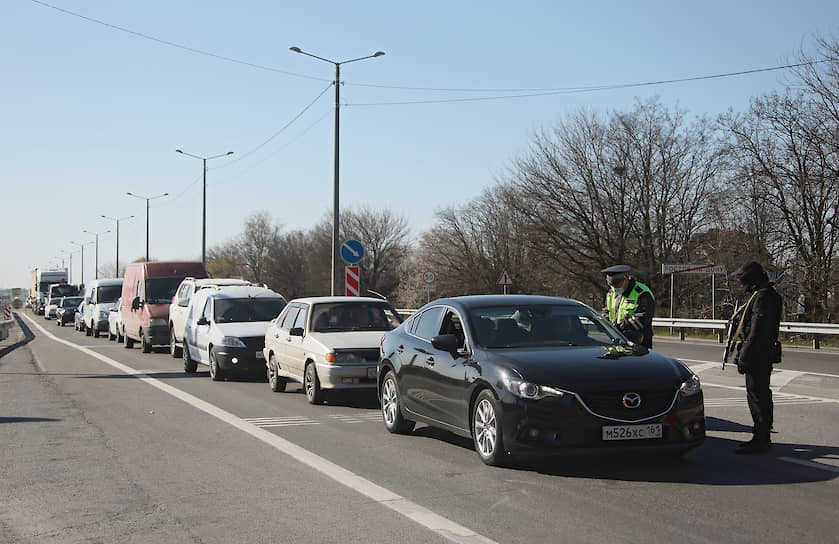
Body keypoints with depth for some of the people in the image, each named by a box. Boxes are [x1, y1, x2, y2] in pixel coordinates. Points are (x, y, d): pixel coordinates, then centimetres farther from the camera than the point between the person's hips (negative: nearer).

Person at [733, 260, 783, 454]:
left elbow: (756, 331, -23)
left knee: (756, 396, -8)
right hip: (766, 355, 11)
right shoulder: (771, 295, 16)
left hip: (757, 356, -11)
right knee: (762, 395, 16)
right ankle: (763, 437, 24)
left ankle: (760, 440, -6)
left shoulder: (762, 297, -18)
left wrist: (744, 358, -20)